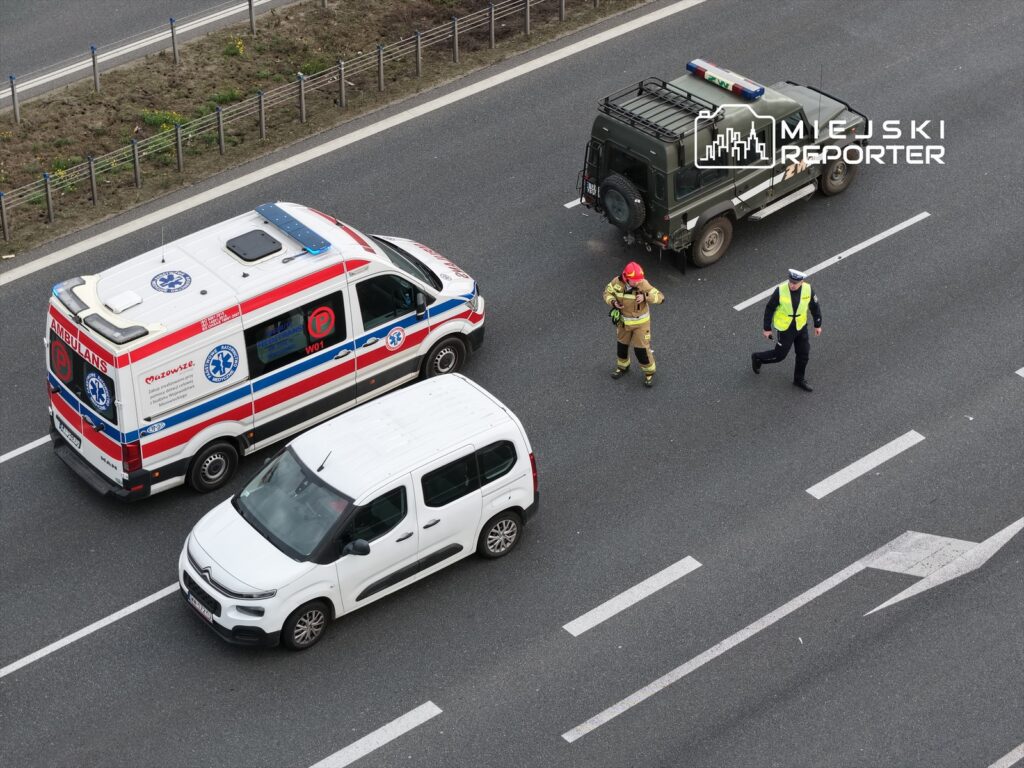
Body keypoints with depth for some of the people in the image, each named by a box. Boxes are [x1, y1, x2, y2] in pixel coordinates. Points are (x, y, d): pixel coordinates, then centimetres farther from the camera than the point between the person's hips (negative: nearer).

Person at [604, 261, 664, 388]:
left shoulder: (643, 285, -28)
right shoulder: (617, 282, -21)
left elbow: (660, 297, -26)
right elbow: (607, 292, -3)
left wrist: (646, 297, -43)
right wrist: (613, 302, -25)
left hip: (640, 321, -3)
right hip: (623, 320, 3)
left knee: (641, 349, 2)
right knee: (622, 344, 22)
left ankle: (649, 372, 25)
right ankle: (623, 366, 48)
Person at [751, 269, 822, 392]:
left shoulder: (807, 289, -20)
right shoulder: (780, 290, -28)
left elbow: (814, 306, -2)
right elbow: (769, 308, -15)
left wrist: (818, 325, 7)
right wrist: (767, 328, -7)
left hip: (801, 326, 4)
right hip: (784, 327, -4)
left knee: (804, 354, 13)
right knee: (780, 355, 11)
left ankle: (799, 379, 37)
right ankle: (757, 358, 40)